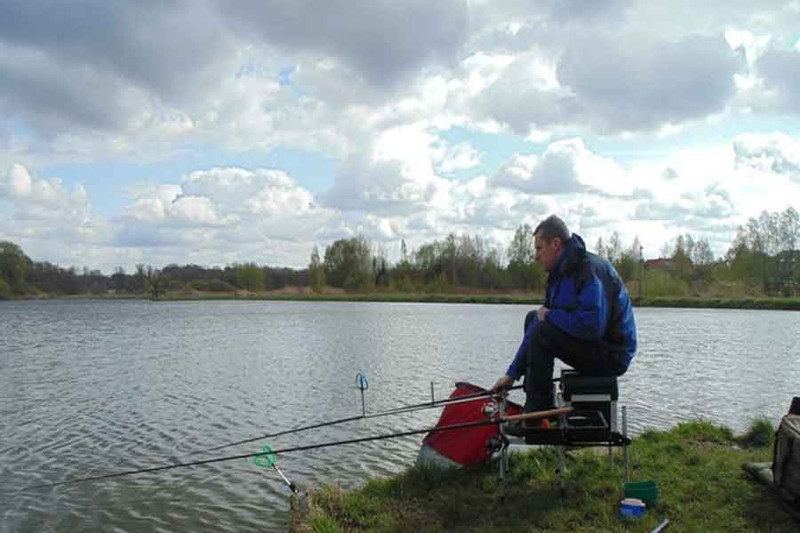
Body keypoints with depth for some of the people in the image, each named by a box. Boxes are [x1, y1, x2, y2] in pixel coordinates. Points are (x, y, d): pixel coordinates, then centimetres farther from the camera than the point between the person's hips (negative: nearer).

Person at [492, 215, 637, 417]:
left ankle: (536, 413, -14)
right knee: (533, 318, 15)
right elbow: (542, 318, 8)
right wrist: (512, 374, 6)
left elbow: (592, 326, -34)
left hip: (611, 355, -10)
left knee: (541, 332, -26)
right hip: (595, 348, 10)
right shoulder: (561, 273, 9)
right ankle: (536, 403, 9)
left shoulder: (592, 270, -22)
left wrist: (550, 315, -17)